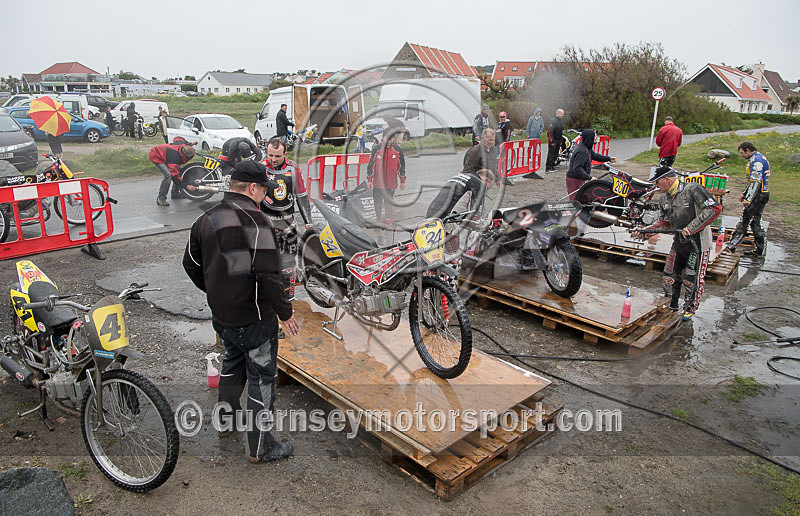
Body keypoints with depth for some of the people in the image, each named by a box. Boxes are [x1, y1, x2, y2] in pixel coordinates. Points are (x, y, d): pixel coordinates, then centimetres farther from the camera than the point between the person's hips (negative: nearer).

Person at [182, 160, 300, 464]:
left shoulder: (206, 219, 5)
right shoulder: (254, 220, -21)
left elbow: (191, 264, 15)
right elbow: (267, 275, -27)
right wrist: (285, 312, -16)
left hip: (221, 315, 8)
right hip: (254, 318, -8)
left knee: (233, 364, 29)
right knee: (262, 377, 6)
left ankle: (226, 421, 47)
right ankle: (261, 447, 17)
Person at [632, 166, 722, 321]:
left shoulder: (693, 189, -18)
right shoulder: (664, 199, 5)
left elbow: (715, 209, -23)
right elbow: (664, 223, 12)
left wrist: (691, 228, -27)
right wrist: (644, 232, -3)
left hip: (698, 241, -7)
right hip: (679, 241, 7)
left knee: (692, 278, 3)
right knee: (670, 274, 10)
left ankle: (690, 308, 23)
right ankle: (671, 305, 29)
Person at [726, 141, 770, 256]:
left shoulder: (756, 161, -18)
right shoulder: (759, 158, 16)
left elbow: (756, 182, -25)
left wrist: (748, 199, -28)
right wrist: (744, 193, 26)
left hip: (758, 195, -10)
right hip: (763, 194, 10)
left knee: (744, 221, -5)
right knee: (755, 222, 12)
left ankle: (731, 246, -1)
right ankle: (759, 250, 15)